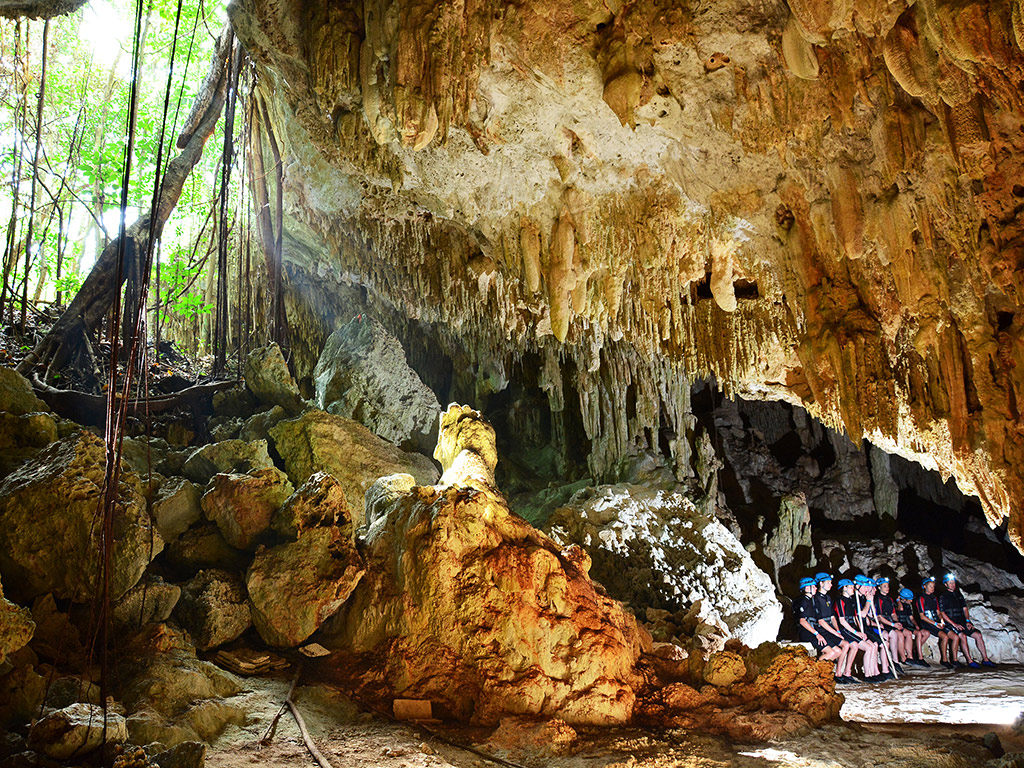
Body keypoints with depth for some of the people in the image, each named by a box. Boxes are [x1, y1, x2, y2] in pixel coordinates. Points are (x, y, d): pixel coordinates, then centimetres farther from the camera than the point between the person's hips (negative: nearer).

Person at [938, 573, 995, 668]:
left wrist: (967, 621, 1)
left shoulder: (959, 594, 18)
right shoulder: (943, 597, 0)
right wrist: (954, 624, -15)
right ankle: (969, 661, -26)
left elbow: (965, 608, 18)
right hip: (950, 622, -6)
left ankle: (985, 659, -4)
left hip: (962, 621, 6)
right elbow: (942, 613, -7)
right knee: (963, 636, -29)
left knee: (978, 634, -11)